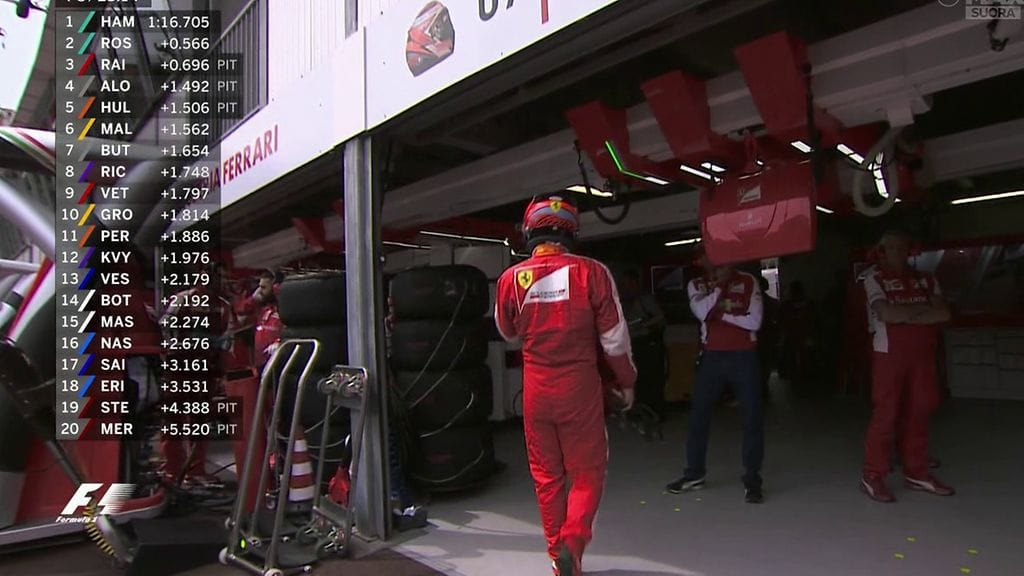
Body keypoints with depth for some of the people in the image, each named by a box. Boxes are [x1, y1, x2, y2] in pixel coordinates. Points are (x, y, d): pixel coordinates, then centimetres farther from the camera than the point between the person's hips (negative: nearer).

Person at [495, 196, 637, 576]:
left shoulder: (511, 278, -5)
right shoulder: (591, 272, -11)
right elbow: (614, 338, -4)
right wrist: (626, 381, 10)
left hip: (536, 387, 3)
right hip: (580, 386, -2)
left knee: (547, 474, 16)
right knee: (587, 472, 13)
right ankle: (572, 543, -3)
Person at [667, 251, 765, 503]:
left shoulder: (748, 281, 0)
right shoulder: (696, 285, 5)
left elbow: (754, 322, -9)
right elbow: (701, 312, -15)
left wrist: (721, 313, -9)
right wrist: (720, 284, -11)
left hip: (744, 356, -2)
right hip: (712, 357, 2)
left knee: (752, 418, 1)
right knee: (698, 415, 6)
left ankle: (753, 480, 12)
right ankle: (694, 473, 20)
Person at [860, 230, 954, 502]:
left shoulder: (926, 280, 12)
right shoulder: (875, 278, -3)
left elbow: (944, 313, 0)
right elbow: (886, 313, -17)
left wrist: (907, 317, -13)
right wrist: (922, 308, -4)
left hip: (922, 355, 5)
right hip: (889, 355, -5)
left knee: (918, 413, 9)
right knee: (886, 414, -5)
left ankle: (916, 472, 20)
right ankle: (872, 476, 2)